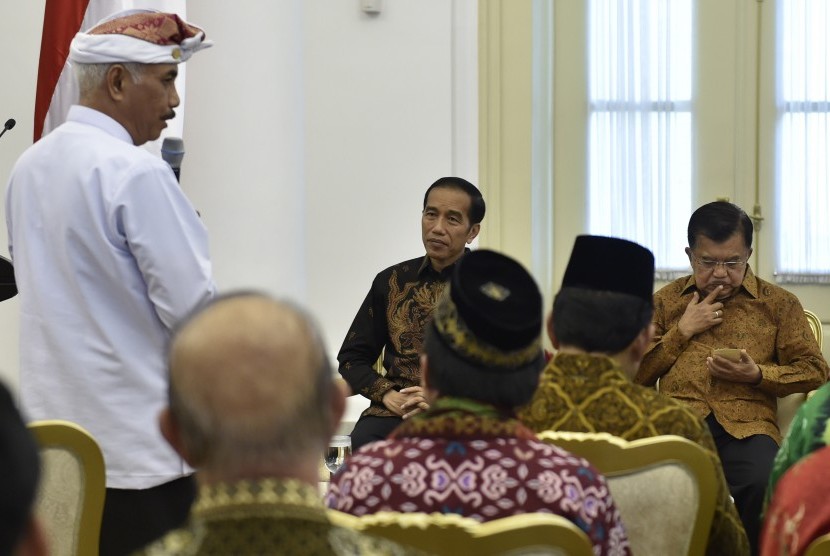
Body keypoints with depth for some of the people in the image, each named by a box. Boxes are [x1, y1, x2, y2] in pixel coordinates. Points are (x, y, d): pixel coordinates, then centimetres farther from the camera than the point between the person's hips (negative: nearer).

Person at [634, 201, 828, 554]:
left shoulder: (779, 304, 17)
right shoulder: (665, 301, 20)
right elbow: (635, 375, 15)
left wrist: (758, 375, -3)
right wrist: (682, 332, 4)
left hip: (746, 425, 0)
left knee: (766, 486, -37)